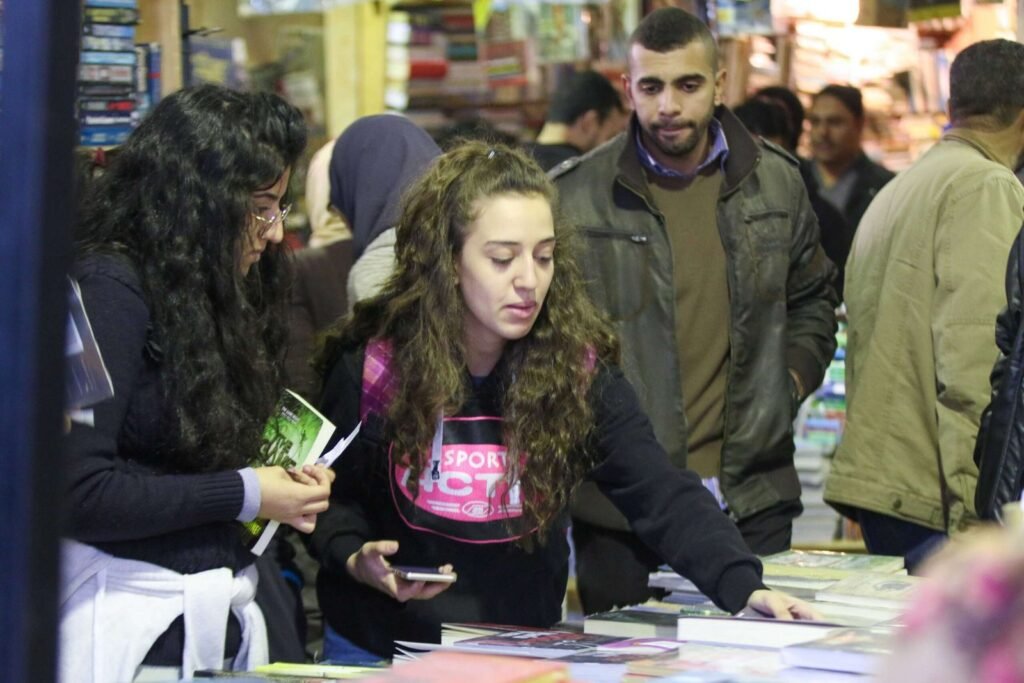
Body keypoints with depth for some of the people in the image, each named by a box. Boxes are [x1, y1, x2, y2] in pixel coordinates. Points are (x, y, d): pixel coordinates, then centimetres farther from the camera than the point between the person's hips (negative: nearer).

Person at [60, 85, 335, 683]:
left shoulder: (204, 295, 14)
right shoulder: (107, 288, -11)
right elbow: (77, 492, -19)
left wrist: (283, 487, -1)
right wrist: (244, 495, -13)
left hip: (220, 626, 8)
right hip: (135, 630, -8)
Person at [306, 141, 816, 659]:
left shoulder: (578, 369, -6)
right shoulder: (374, 364, -7)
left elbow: (661, 495, -14)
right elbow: (330, 494, 6)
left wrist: (744, 588, -28)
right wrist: (353, 558, -15)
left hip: (523, 657, 1)